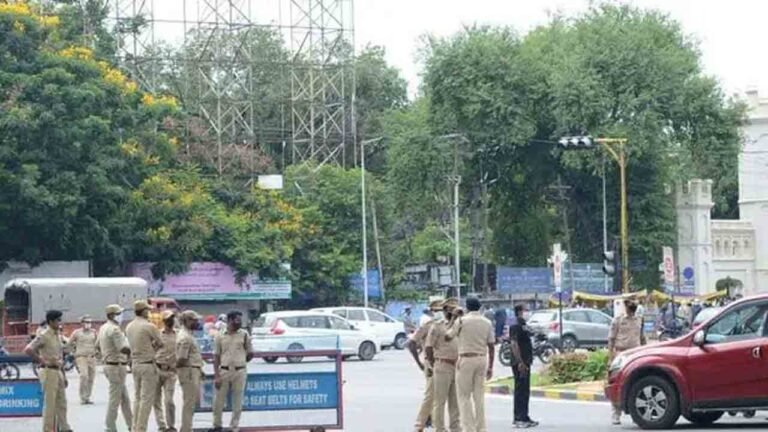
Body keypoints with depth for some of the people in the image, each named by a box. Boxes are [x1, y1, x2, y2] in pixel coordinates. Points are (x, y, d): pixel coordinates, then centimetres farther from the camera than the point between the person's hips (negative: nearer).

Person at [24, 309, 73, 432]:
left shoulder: (58, 336, 14)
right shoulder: (44, 337, -12)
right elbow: (28, 350, -23)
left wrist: (64, 376, 19)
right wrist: (43, 361, -17)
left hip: (58, 372, 8)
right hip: (49, 372, -8)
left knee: (61, 402, 12)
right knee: (50, 403, -4)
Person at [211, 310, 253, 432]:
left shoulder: (244, 335, 3)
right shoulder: (220, 337, 2)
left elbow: (250, 354, 11)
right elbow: (216, 357, 2)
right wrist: (216, 375, -4)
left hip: (240, 372, 0)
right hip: (224, 371, 0)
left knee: (237, 402, 5)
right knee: (219, 401, 5)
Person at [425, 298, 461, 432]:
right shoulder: (437, 326, -5)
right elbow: (428, 347, -6)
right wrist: (434, 365, -5)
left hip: (457, 366, 6)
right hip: (443, 367, -6)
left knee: (455, 401, 10)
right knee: (440, 400, -1)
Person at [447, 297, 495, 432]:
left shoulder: (462, 321, -7)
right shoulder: (487, 323, 6)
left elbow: (448, 336, 4)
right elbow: (491, 346, 6)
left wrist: (453, 319, 18)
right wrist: (490, 367, 12)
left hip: (466, 359, -4)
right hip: (482, 359, 4)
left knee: (464, 396, 1)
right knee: (479, 396, 10)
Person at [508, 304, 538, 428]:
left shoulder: (523, 325, 16)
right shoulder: (516, 326, -14)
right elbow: (514, 344, -22)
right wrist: (520, 362, -25)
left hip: (525, 362, 10)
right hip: (520, 363, -10)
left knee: (525, 391, 13)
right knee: (520, 390, -8)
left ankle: (524, 418, 20)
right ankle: (519, 419, -6)